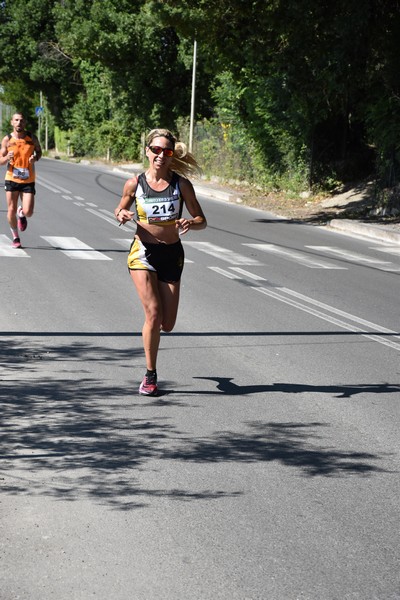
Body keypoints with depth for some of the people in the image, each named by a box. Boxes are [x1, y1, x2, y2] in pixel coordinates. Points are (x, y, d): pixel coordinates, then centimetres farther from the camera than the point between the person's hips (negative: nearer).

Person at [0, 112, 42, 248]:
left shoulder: (32, 138, -2)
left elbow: (39, 151, 15)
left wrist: (35, 158, -8)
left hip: (28, 181, 0)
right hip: (11, 179, 0)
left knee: (28, 212, -10)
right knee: (11, 210, -1)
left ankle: (21, 213, 29)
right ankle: (15, 237, 21)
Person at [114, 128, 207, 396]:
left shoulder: (181, 184, -4)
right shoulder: (135, 183, -4)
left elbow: (202, 220, -1)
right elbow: (120, 209, 13)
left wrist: (190, 223, -23)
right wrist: (122, 215, -10)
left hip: (172, 254, 2)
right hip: (143, 253, -2)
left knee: (167, 324, 3)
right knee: (153, 314, -16)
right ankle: (150, 375, 1)